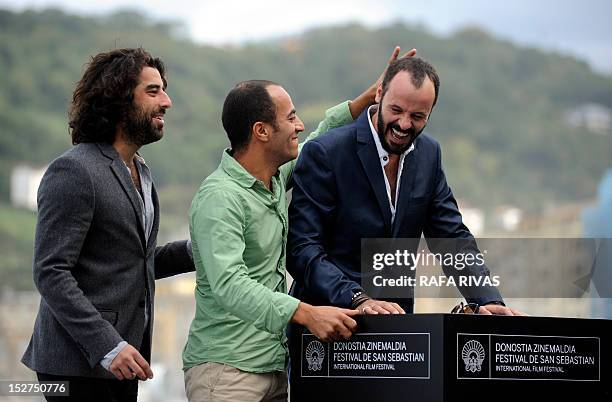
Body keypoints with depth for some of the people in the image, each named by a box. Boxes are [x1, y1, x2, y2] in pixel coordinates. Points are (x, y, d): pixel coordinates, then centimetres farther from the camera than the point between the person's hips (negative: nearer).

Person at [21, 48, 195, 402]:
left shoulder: (139, 172, 17)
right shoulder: (74, 171, -13)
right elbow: (51, 273, -18)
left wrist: (194, 251, 5)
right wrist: (108, 346, -23)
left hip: (120, 360, 9)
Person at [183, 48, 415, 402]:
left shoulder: (274, 178, 11)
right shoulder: (220, 198, -18)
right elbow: (229, 285, -30)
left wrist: (370, 97, 23)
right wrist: (306, 313, -40)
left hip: (274, 367, 9)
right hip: (226, 372, -9)